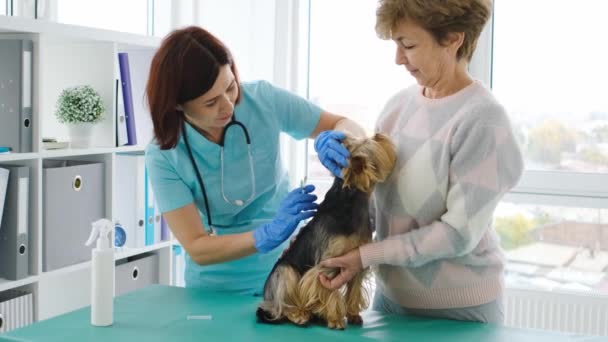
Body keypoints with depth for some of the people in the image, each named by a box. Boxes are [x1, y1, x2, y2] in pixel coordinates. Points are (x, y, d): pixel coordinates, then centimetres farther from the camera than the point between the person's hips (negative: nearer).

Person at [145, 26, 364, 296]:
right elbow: (196, 249, -17)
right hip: (215, 288, -2)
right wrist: (269, 234, -30)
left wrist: (339, 139, -24)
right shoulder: (163, 157, -16)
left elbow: (348, 126, -2)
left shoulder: (263, 100, -12)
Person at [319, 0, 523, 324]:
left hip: (459, 305, -5)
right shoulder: (398, 105, 0)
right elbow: (374, 198, 5)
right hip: (390, 293, 6)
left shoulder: (481, 119, -18)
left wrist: (367, 255, -20)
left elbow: (460, 232, -20)